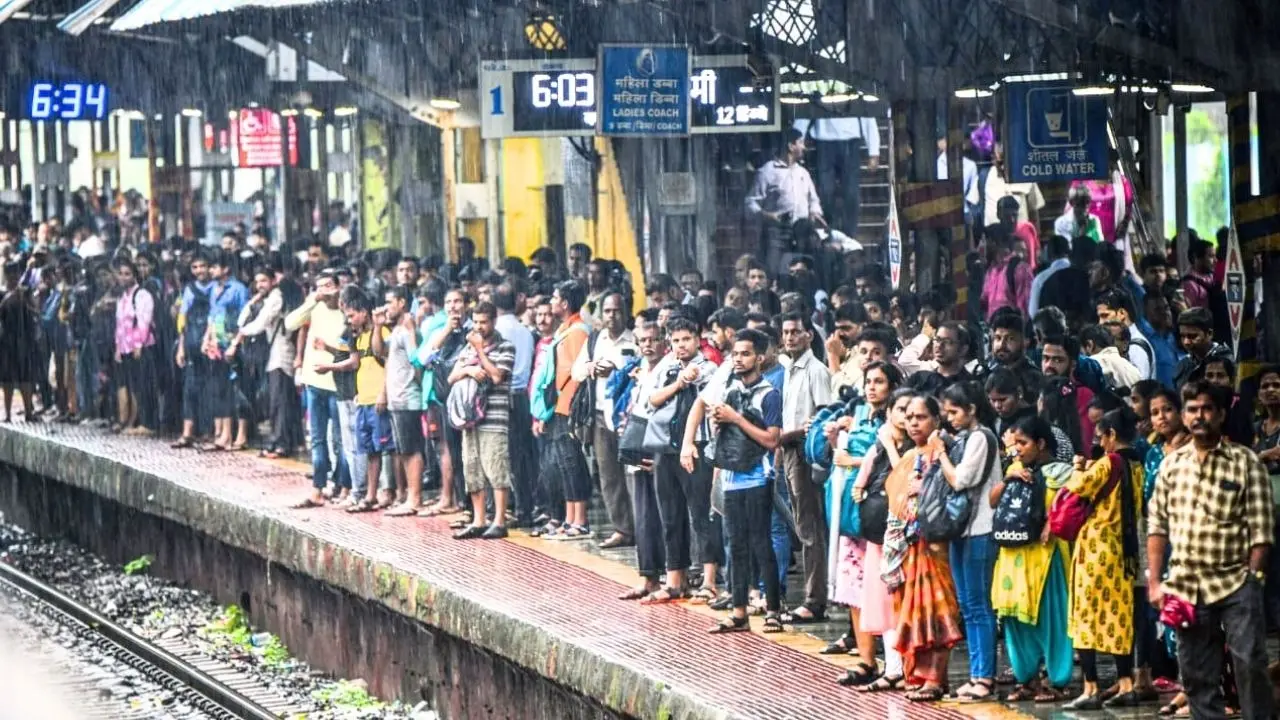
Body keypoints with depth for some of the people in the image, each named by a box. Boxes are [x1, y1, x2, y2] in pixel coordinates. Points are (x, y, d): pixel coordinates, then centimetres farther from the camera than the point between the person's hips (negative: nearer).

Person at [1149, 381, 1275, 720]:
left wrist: (1254, 576, -10)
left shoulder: (1246, 462, -2)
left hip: (1235, 583, -4)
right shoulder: (1172, 463, 9)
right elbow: (1157, 525, 11)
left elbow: (1261, 527, -3)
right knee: (1197, 674, 7)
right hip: (1186, 587, 4)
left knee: (1250, 663, -12)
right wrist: (1155, 581, 6)